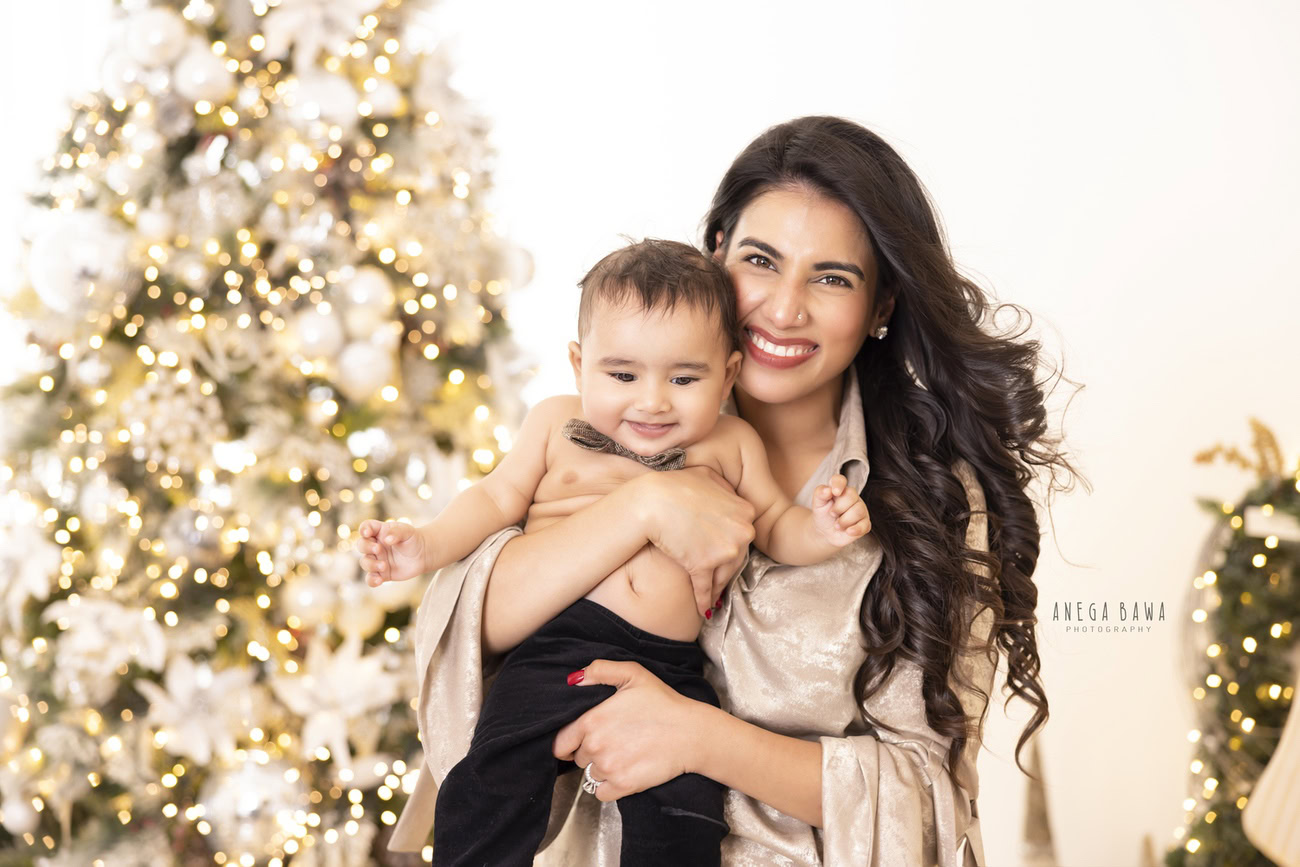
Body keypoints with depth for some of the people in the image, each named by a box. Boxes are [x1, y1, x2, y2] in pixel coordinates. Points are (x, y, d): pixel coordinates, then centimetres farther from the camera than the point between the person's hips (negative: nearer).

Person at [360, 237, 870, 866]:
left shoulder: (730, 446, 12)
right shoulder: (558, 424, 11)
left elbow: (774, 526, 18)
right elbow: (498, 497, 15)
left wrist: (819, 533, -3)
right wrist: (428, 544, 0)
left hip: (671, 671, 1)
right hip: (557, 645, 0)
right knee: (494, 787, -16)